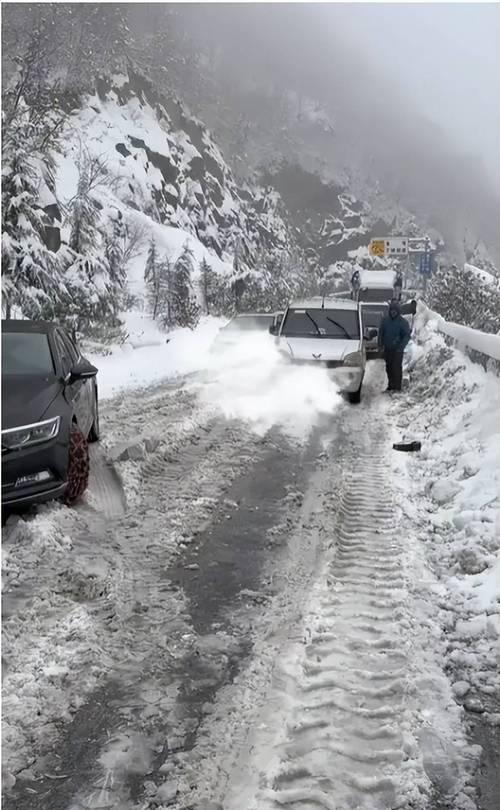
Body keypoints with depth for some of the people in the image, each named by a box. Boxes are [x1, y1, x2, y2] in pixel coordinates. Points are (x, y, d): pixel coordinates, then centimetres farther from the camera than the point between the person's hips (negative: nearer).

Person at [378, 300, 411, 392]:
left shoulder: (403, 322, -7)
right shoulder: (385, 320, 5)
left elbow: (407, 335, -7)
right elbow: (380, 332, 13)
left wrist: (401, 346, -18)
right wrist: (380, 344, 4)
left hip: (397, 349, -4)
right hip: (387, 348, 5)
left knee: (397, 367, -7)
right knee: (389, 367, 11)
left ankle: (397, 387, -2)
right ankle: (391, 385, 23)